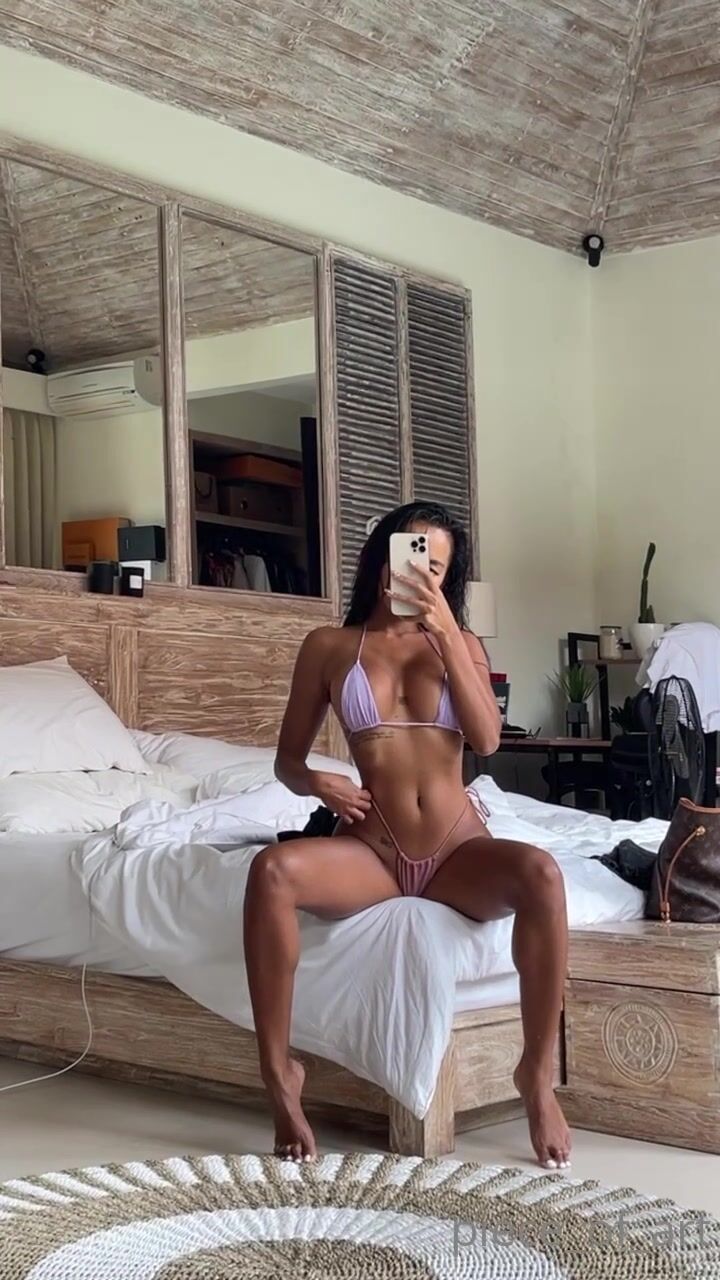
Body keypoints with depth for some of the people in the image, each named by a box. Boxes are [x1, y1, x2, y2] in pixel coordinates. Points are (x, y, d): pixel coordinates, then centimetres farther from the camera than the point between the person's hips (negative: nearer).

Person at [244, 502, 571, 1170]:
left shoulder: (459, 643, 10)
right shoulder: (329, 646, 8)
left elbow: (487, 739, -8)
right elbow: (286, 760, 10)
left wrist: (446, 633, -14)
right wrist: (316, 783, -13)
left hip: (459, 851, 1)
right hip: (373, 853, 0)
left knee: (540, 873, -34)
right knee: (272, 871, -33)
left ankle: (537, 1074, -16)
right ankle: (280, 1074, -20)